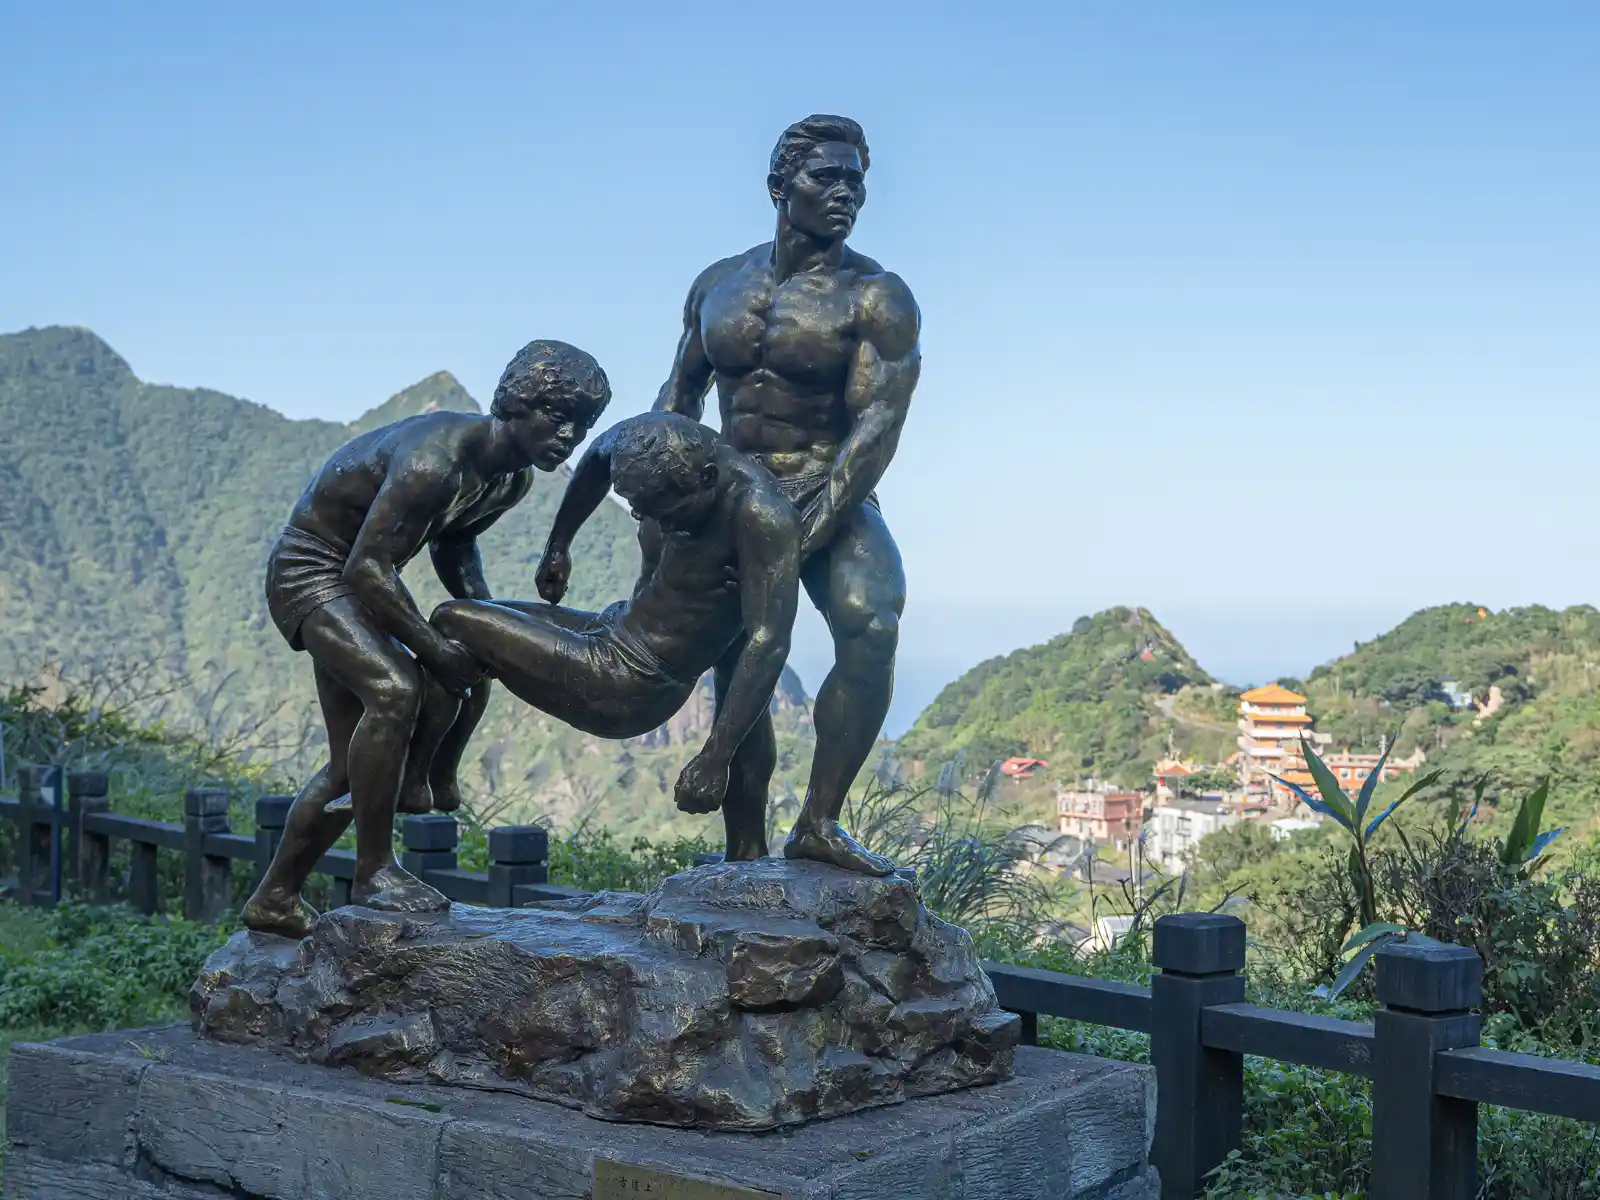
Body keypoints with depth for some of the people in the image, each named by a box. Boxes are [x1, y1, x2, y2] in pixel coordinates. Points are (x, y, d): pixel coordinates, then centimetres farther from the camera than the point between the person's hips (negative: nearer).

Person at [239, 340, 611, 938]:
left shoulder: (513, 477, -2)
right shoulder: (435, 459, -32)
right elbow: (367, 567, -32)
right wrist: (435, 650, -30)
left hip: (361, 578, 10)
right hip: (309, 569, -9)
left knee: (354, 764, 9)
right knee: (395, 689, -30)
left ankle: (274, 901, 23)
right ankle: (374, 871, -18)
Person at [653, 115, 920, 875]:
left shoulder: (876, 297, -8)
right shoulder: (719, 285, 7)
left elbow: (878, 424, -17)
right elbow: (679, 394, 16)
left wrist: (812, 528, -25)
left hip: (832, 498, -4)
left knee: (871, 628, -28)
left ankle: (819, 823, -20)